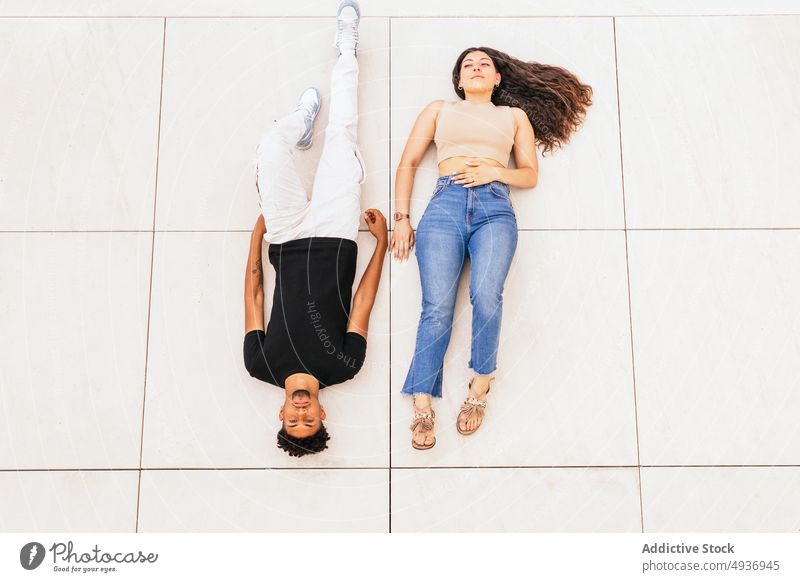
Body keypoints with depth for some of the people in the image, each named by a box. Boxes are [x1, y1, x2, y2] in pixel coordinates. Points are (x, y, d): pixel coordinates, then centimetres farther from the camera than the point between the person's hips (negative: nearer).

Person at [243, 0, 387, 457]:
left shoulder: (262, 367, -21)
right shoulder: (343, 368, -23)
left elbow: (253, 294, -9)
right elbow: (364, 301, -13)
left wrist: (258, 233, -1)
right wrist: (382, 240, -6)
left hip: (287, 240, 1)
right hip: (334, 236, -1)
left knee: (271, 144, -10)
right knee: (341, 139, -4)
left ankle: (303, 122, 31)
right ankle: (346, 49, 23)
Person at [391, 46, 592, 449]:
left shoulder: (514, 114, 28)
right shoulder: (439, 109, 27)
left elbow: (530, 174, 21)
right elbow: (408, 163, 20)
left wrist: (494, 171, 0)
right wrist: (401, 218, 8)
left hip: (495, 207, 0)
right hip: (445, 203, 0)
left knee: (486, 296, -27)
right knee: (437, 307, -19)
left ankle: (480, 385, -7)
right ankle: (422, 407, -16)